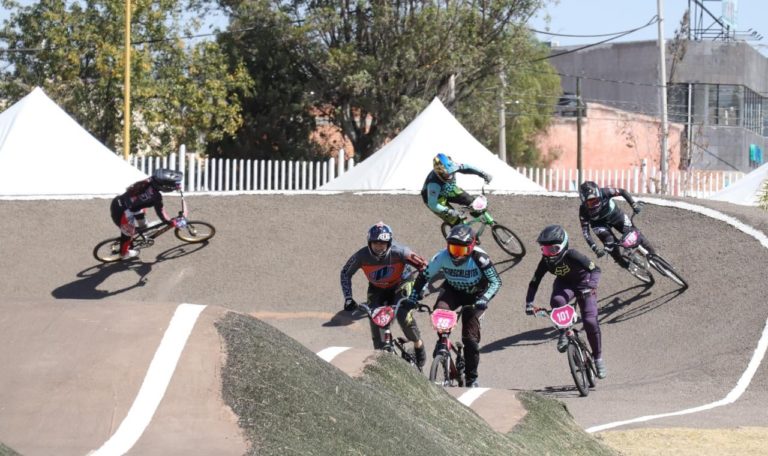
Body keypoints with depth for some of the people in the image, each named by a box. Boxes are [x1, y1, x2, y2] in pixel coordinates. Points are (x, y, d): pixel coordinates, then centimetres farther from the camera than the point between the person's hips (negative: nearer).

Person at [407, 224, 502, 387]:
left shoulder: (479, 258, -30)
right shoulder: (442, 257, -24)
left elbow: (496, 282, -25)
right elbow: (424, 277, -12)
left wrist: (483, 299, -40)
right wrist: (413, 297, -22)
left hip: (475, 296, -2)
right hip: (453, 291, 2)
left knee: (470, 337, -10)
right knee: (439, 311, -32)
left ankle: (472, 378, 5)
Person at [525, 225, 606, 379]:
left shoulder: (572, 256, -33)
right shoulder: (546, 262, -21)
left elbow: (595, 269, -34)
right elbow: (534, 283, -14)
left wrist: (591, 286, -51)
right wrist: (529, 303, -26)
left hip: (583, 283, -3)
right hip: (564, 284, 3)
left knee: (590, 321, -15)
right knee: (556, 301, -33)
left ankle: (598, 357, 2)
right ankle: (563, 332, -8)